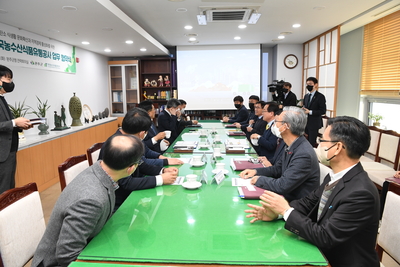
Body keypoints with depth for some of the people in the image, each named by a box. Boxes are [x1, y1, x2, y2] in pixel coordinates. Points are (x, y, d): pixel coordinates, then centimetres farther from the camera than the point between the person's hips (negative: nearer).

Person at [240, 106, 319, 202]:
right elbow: (277, 169, 14)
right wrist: (256, 171, 1)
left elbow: (282, 186, -26)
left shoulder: (304, 155, -27)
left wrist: (259, 179, -12)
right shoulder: (291, 146, 0)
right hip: (286, 196, 7)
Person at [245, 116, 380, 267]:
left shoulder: (360, 193, -29)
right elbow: (309, 202, 4)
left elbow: (324, 237, -27)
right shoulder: (335, 176, -4)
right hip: (324, 252, 6)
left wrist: (286, 210, -20)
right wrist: (276, 211, -11)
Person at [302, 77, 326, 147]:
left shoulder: (320, 96, -7)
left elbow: (323, 111, -12)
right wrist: (303, 109, -1)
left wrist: (310, 112, -19)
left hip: (314, 123, -6)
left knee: (311, 143, -2)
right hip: (305, 122, 6)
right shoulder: (306, 96, 15)